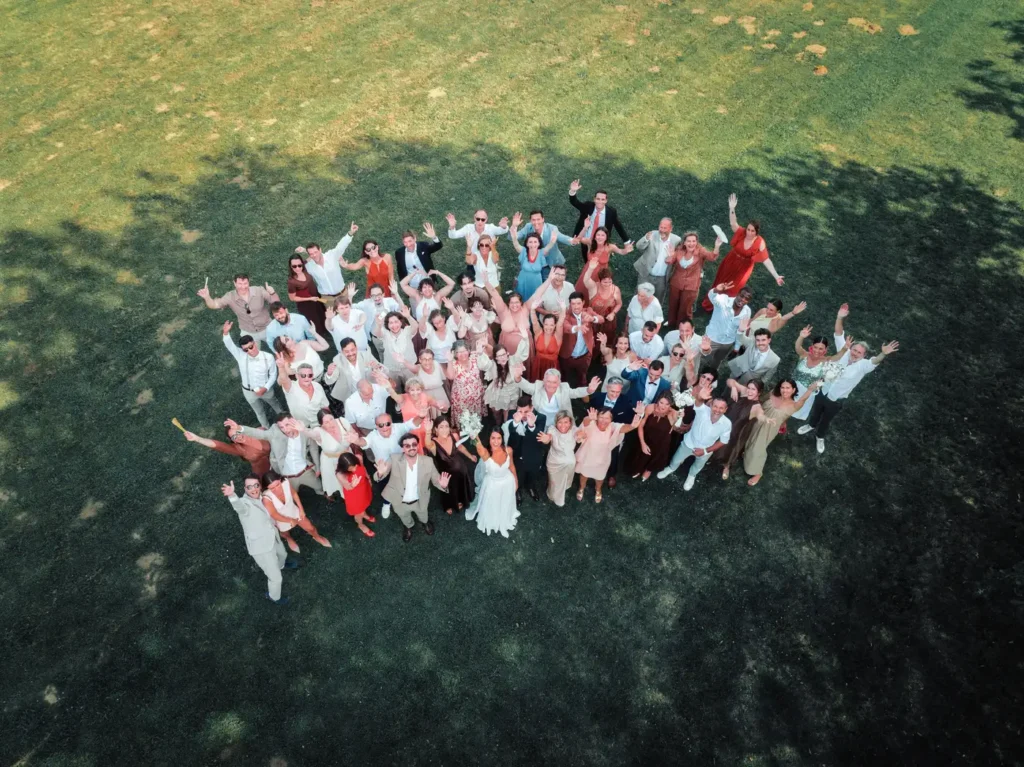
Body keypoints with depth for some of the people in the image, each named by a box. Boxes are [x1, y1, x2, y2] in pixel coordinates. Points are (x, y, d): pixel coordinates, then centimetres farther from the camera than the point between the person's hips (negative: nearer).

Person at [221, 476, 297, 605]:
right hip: (261, 547, -8)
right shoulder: (245, 503, -32)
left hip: (273, 538, 8)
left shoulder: (260, 498, -7)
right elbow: (238, 505, -59)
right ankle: (274, 597, 37)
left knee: (282, 554, 37)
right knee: (275, 577, 6)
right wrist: (232, 496, -79)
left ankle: (281, 565, 72)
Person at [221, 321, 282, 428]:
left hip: (265, 389, -1)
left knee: (275, 404, 31)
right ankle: (267, 429, 55)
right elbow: (229, 345, -39)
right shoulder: (241, 356, -24)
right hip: (249, 392, 1)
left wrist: (266, 388, -24)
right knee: (259, 412, 28)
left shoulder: (268, 357, -25)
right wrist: (226, 333, -59)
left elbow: (273, 375, -13)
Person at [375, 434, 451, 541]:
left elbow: (435, 479, -16)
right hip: (400, 502, -1)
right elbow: (377, 478, -26)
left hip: (419, 501, 1)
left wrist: (443, 485, -40)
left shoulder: (428, 462, -23)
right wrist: (380, 473, -52)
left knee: (423, 517, 32)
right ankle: (408, 527, 67)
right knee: (405, 520, 31)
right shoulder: (394, 460, -26)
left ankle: (425, 523, 69)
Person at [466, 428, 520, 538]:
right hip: (492, 484, -3)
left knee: (506, 506, 29)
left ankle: (505, 523, 61)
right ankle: (490, 523, 58)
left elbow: (511, 466, -4)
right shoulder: (486, 454, -34)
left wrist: (516, 480, 9)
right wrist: (476, 439, -80)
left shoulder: (508, 450, -24)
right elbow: (481, 451, -61)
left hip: (508, 483, 3)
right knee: (491, 508, 23)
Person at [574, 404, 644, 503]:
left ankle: (598, 491, 65)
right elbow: (585, 422, -57)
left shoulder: (613, 427, -29)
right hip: (586, 457, -2)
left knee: (599, 478, 31)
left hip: (601, 460, 2)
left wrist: (632, 425, -73)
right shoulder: (591, 424, -33)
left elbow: (624, 428, -48)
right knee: (584, 474, 29)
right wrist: (589, 418, -82)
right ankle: (581, 488, 62)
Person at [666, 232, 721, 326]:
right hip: (675, 284, 3)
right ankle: (671, 325, 47)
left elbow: (712, 257, -35)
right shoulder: (679, 250, -9)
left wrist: (717, 247, -55)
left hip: (691, 286, -3)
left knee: (685, 310, 14)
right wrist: (670, 255, -32)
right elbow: (669, 262, -9)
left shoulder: (700, 251, -18)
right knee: (673, 306, 22)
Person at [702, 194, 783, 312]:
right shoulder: (741, 232, -24)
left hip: (743, 269, -2)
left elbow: (766, 260, -29)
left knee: (732, 289, 16)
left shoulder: (760, 243, -29)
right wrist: (732, 209, -52)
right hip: (730, 263, 2)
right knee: (720, 284, 22)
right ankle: (710, 304, 46)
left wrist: (776, 276, -36)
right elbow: (733, 223, -35)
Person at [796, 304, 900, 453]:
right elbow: (839, 335, -21)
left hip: (836, 401, -1)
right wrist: (840, 318, -36)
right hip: (823, 392, 2)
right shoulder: (844, 353, -16)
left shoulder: (863, 366, -23)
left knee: (826, 419, 21)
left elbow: (875, 361, -43)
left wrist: (884, 354, -65)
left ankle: (820, 436, 50)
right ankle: (811, 425, 58)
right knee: (815, 411, 27)